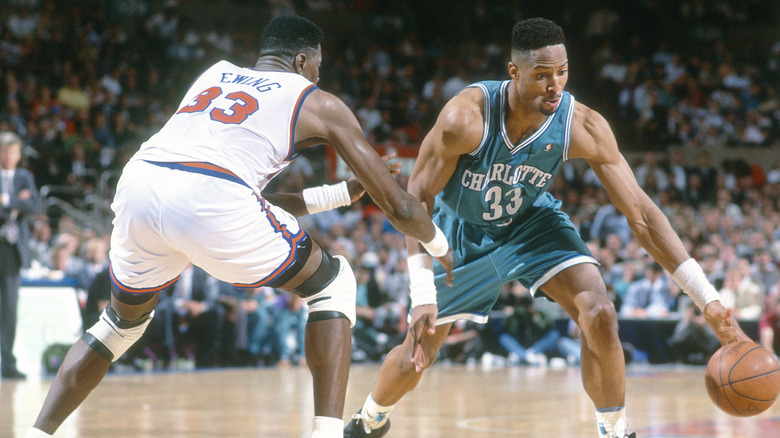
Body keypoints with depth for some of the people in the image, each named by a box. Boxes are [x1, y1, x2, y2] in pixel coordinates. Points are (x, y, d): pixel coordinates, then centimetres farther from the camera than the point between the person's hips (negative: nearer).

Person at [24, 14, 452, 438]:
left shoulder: (213, 75, 36)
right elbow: (397, 206, 24)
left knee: (123, 321, 32)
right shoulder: (320, 104, 21)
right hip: (210, 200, -5)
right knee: (332, 287, 18)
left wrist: (344, 192, 50)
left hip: (138, 184, 5)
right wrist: (441, 248, 44)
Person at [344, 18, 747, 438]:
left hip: (531, 221, 1)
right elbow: (417, 199, -26)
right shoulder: (465, 117, -36)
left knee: (599, 315, -23)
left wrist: (707, 298, -28)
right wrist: (422, 297, -34)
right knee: (413, 358, 5)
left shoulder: (584, 127, -29)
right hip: (463, 230, -1)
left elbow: (641, 214, -23)